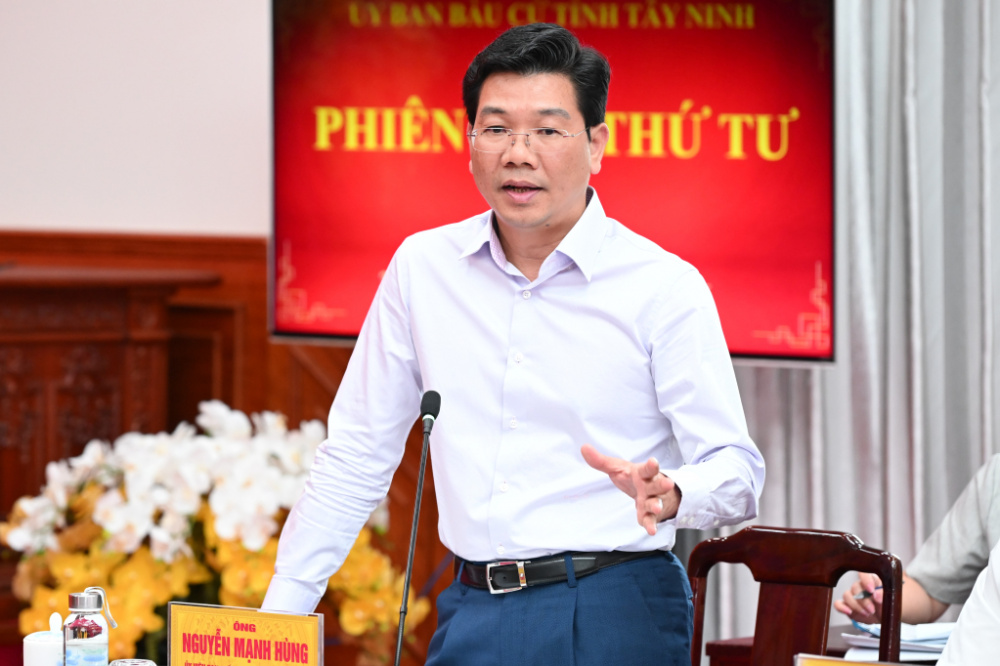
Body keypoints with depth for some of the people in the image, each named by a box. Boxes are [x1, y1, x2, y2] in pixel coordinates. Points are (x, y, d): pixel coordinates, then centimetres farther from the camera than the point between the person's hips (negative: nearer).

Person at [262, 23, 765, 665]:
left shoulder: (662, 287, -4)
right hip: (473, 611, 3)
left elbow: (735, 470, -6)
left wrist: (670, 494, -29)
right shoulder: (422, 266, 7)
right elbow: (355, 458, 12)